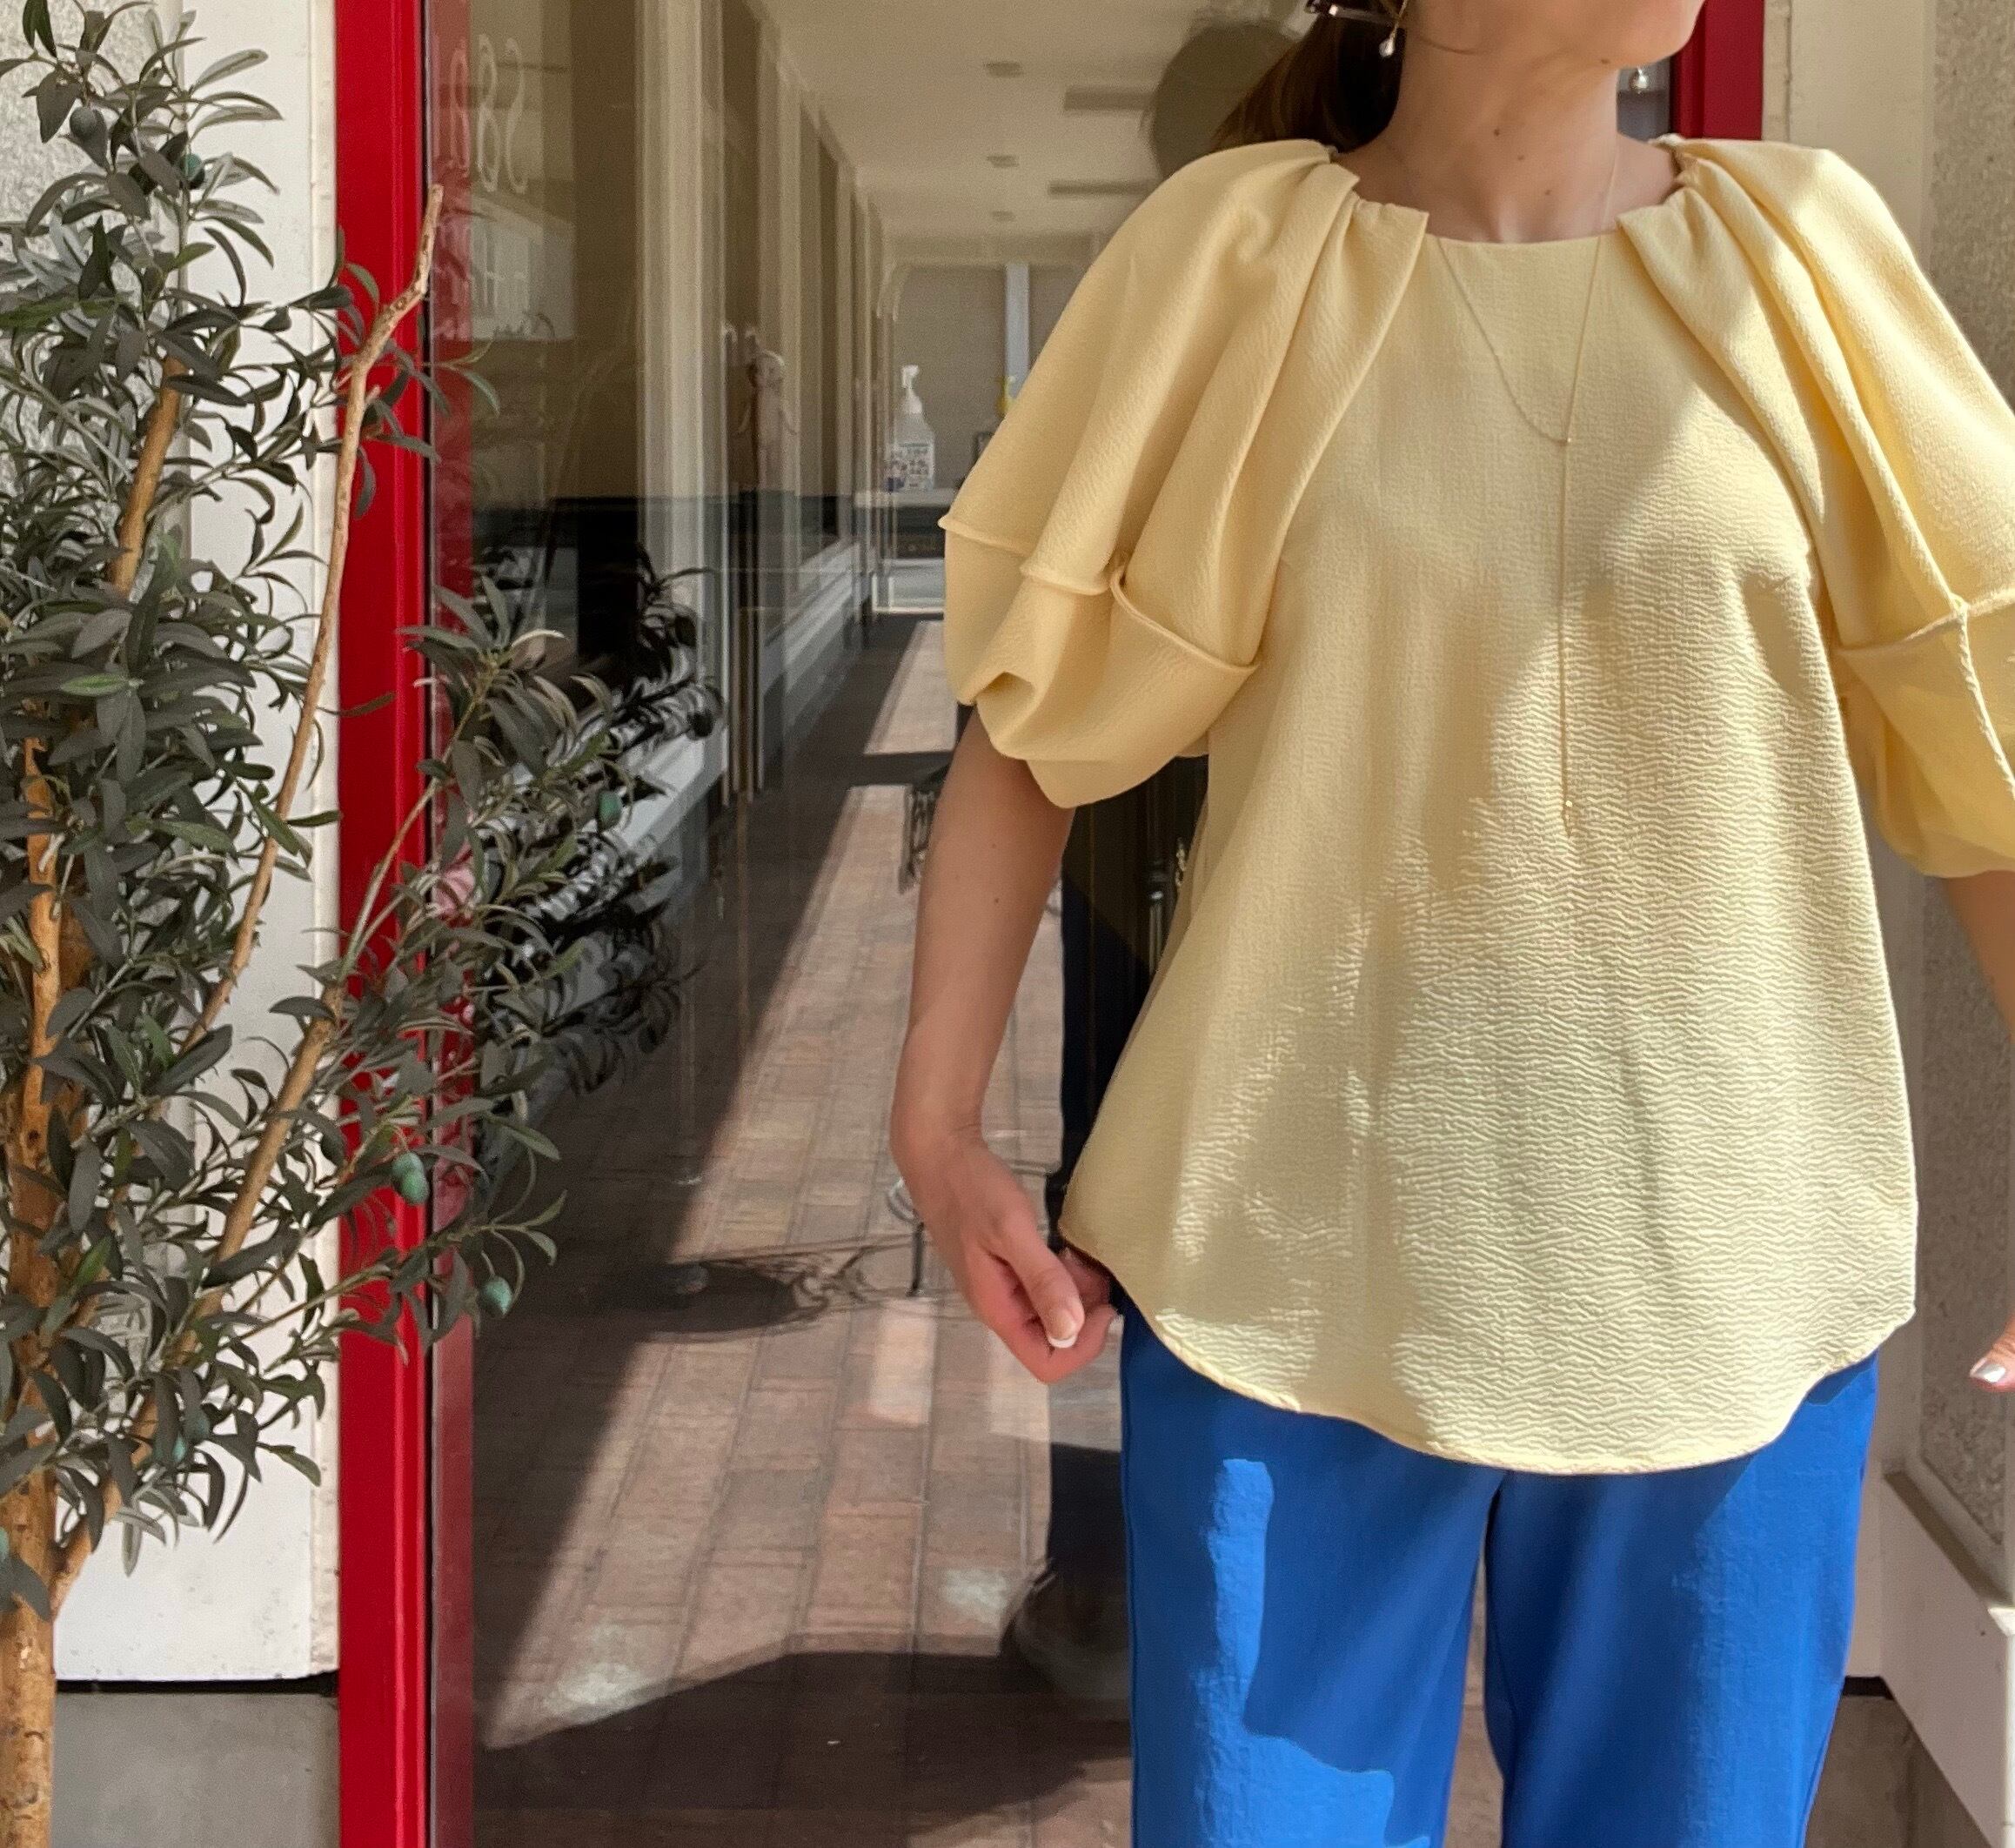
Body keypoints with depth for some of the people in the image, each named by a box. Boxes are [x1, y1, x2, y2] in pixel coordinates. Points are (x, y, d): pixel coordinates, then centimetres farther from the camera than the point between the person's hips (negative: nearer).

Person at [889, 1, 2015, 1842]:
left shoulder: (1802, 248, 1)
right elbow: (1033, 714, 1)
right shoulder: (1238, 252, -2)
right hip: (1301, 1254, -1)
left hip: (1731, 1267, 2)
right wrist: (939, 1123, -6)